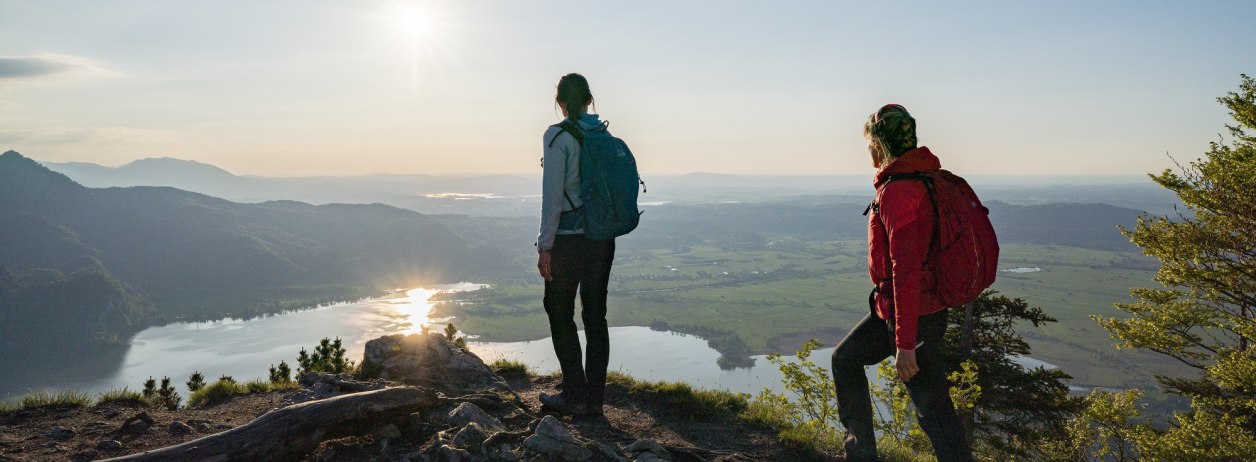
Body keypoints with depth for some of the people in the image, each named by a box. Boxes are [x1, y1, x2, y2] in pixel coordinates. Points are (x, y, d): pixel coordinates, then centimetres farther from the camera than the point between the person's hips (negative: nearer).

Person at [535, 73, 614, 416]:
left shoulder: (558, 137, -11)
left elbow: (552, 196, -15)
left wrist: (545, 246, -11)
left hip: (569, 237, -6)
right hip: (603, 238, 6)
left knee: (560, 312, 8)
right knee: (595, 315, 11)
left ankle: (574, 395, 11)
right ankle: (595, 397, 18)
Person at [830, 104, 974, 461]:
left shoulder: (896, 192, -23)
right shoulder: (926, 179, 9)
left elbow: (906, 270, -27)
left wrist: (905, 344, -25)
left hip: (913, 315, -10)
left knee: (933, 408, -3)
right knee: (845, 359, 21)